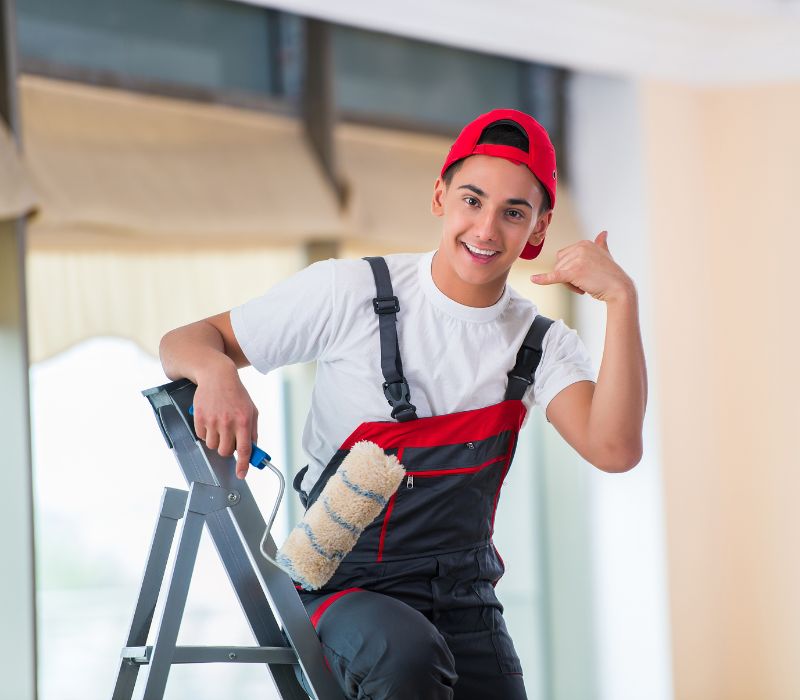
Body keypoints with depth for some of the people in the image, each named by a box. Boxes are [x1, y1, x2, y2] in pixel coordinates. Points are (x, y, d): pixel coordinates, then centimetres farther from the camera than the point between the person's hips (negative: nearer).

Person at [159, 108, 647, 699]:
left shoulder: (543, 346, 0)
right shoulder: (350, 294, -9)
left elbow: (615, 449, -19)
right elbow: (185, 341, -3)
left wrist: (622, 300, -25)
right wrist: (217, 372, -27)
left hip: (464, 601, 4)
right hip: (346, 587, -3)